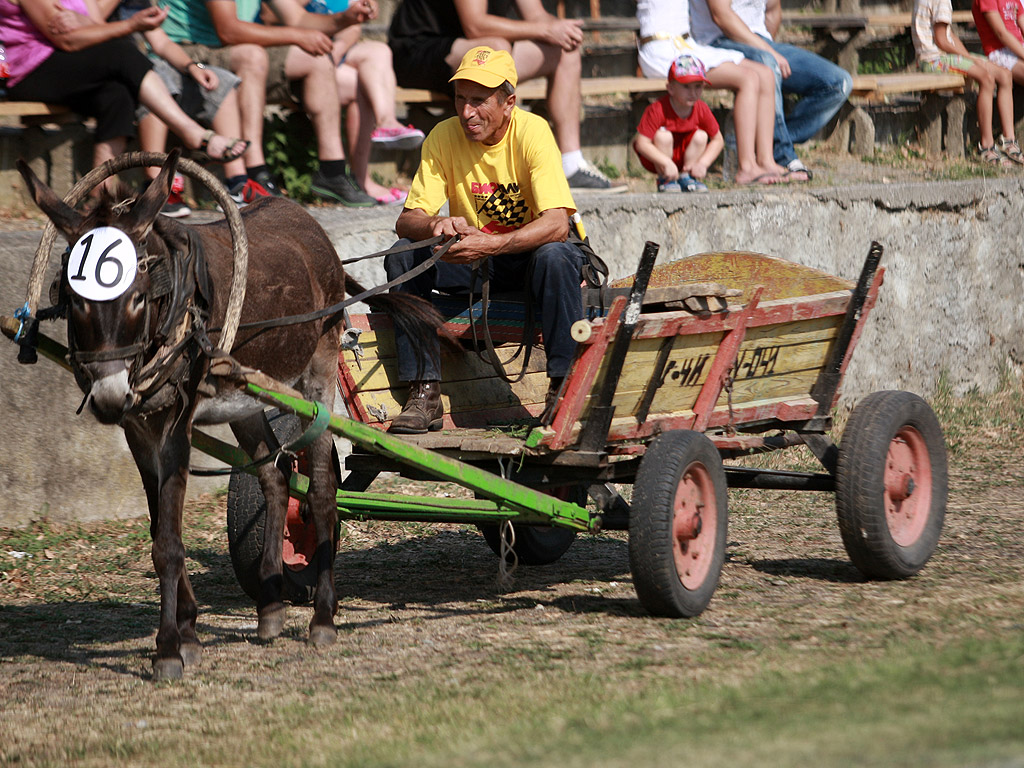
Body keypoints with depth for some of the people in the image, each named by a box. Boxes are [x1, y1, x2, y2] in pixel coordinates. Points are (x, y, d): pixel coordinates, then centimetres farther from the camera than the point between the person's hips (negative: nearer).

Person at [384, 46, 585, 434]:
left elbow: (557, 224, -30)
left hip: (528, 256, -3)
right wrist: (436, 225, -39)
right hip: (472, 265, 3)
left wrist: (490, 246, -44)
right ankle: (424, 394, -20)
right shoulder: (443, 137, -11)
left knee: (554, 256, -36)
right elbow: (406, 220, -14)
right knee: (403, 257, -21)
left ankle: (564, 389, -27)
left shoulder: (532, 132, -20)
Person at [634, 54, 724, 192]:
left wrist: (703, 163, -21)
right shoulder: (657, 110, -29)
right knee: (663, 136, -31)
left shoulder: (702, 110, -15)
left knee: (701, 136, -18)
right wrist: (667, 163, -39)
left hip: (683, 156, 4)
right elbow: (641, 143, -32)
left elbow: (718, 140, -6)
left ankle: (686, 178, -3)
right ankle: (665, 180, -13)